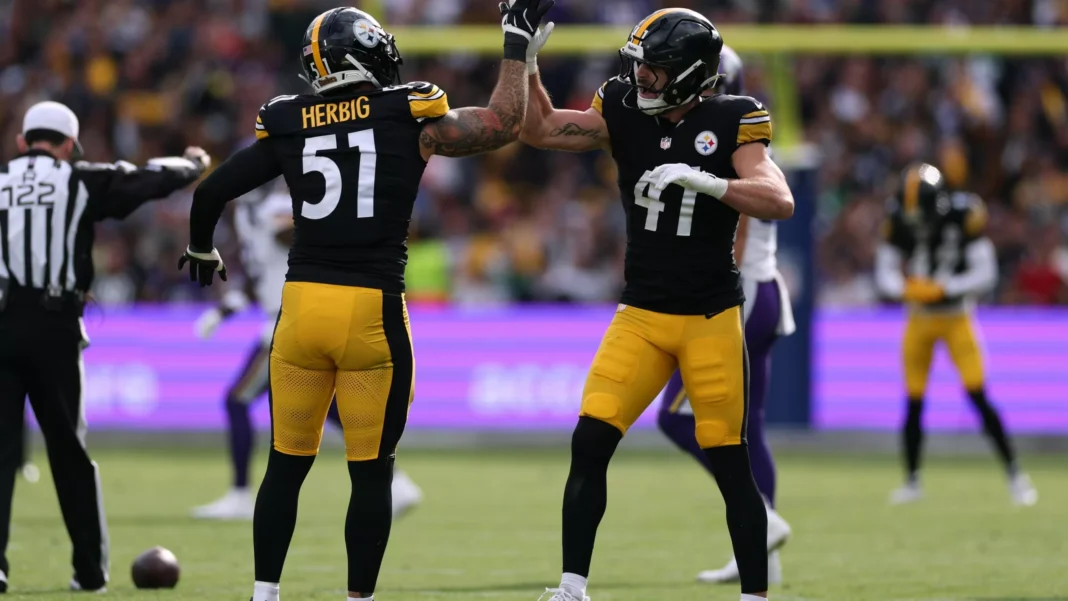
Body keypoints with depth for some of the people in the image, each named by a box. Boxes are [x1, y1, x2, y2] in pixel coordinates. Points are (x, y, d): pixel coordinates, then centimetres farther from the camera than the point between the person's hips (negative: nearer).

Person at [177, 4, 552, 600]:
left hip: (302, 304, 3)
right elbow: (503, 124, 5)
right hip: (373, 310, -3)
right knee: (372, 472, 6)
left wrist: (202, 249, 33)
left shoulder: (287, 124, 6)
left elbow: (211, 192, 13)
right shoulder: (410, 116, -3)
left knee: (288, 463, 14)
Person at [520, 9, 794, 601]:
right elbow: (539, 129, 2)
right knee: (589, 444, -9)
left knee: (730, 464, -1)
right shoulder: (624, 113, 2)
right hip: (641, 315, 3)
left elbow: (778, 200, -19)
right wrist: (525, 60, -8)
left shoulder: (729, 123, -8)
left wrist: (700, 180, -30)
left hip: (711, 318, -3)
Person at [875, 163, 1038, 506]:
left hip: (956, 319, -3)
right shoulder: (900, 220, -10)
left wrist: (942, 289, -25)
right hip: (919, 320, 3)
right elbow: (885, 272, -3)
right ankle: (912, 482, 19)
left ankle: (1015, 476, -3)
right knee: (913, 404, 4)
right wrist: (906, 289, -24)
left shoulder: (964, 216, -19)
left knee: (979, 397, -11)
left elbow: (985, 274, -15)